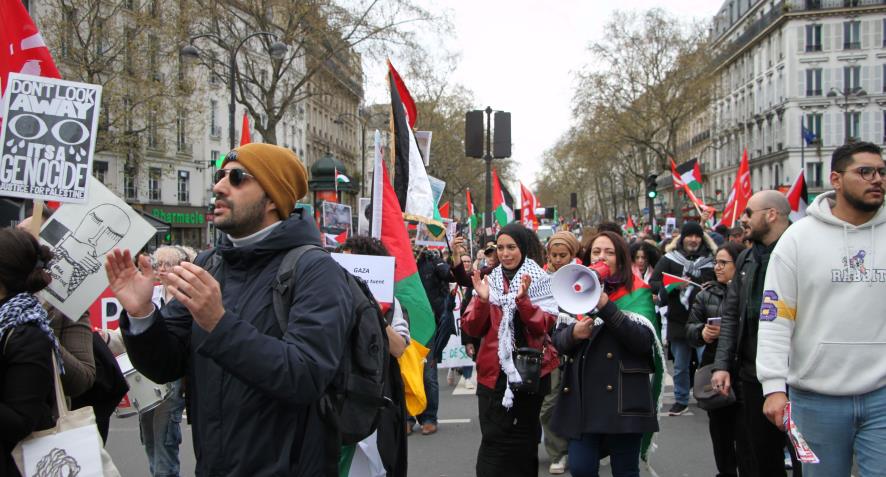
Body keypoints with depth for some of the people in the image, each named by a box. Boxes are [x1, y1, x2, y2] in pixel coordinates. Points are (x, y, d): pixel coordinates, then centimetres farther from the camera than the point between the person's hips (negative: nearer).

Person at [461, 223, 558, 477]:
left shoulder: (539, 280, -1)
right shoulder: (490, 280, 7)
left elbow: (543, 326, -13)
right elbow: (471, 328, 0)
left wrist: (523, 299, -27)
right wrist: (482, 300, -16)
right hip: (494, 371, 2)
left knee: (523, 440, 9)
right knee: (494, 440, -4)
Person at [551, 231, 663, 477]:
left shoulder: (637, 293, 1)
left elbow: (644, 340, -14)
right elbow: (558, 341, 10)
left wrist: (606, 308, -20)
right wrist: (573, 334, -12)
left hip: (623, 396, -3)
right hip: (582, 395, 3)